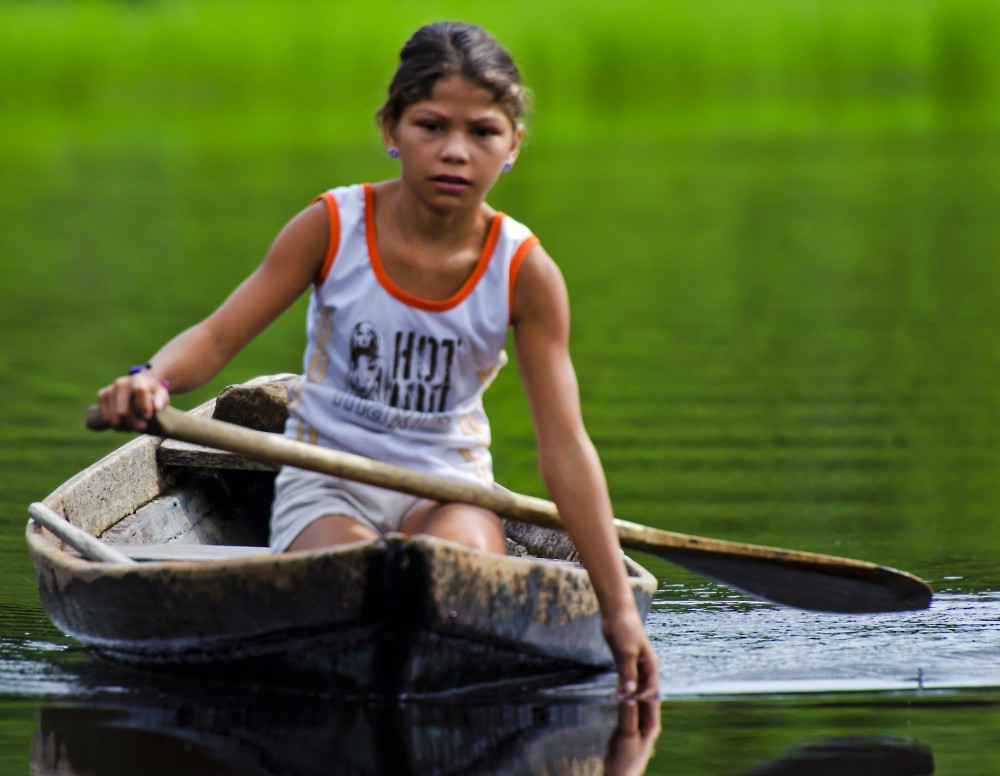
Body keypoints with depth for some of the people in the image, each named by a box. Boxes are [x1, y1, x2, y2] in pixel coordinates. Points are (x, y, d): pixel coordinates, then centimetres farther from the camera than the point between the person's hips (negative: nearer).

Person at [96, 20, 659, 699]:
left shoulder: (526, 274, -9)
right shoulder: (332, 228, -9)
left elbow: (565, 447, -11)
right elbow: (216, 338, -8)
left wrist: (619, 606, -18)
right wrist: (152, 379, -34)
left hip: (447, 487, 0)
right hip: (327, 485, 0)